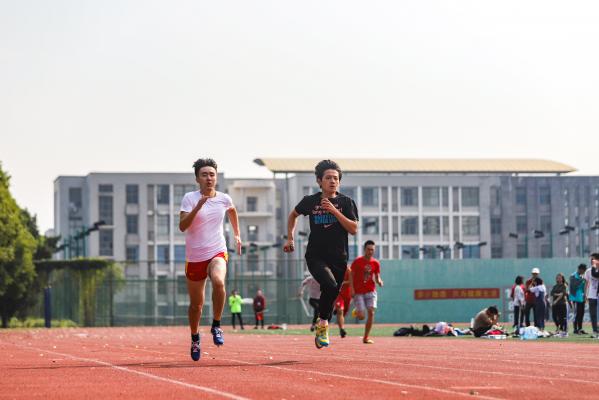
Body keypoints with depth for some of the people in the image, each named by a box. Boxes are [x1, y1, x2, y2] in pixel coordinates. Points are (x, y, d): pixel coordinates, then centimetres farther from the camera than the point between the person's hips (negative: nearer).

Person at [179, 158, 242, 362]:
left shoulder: (224, 199, 2)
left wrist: (237, 234, 28)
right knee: (196, 304, 9)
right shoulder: (190, 198, -8)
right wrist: (198, 207, -29)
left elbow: (232, 211, 28)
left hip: (217, 253, 1)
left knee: (218, 282, -33)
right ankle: (195, 338, 36)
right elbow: (182, 226, -20)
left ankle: (216, 326, -15)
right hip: (194, 257, 0)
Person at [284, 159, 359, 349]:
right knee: (330, 285, -27)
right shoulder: (310, 201, 2)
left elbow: (354, 229, -9)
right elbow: (293, 214, 23)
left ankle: (321, 329, 31)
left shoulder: (346, 202, 0)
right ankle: (323, 323, -9)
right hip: (316, 256, -2)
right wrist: (290, 238, 16)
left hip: (338, 258, 2)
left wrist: (334, 211, -16)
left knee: (330, 296, 8)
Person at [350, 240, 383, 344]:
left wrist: (379, 281, -13)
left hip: (370, 291, 3)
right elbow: (351, 276, -3)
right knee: (361, 316, -9)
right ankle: (356, 311, 31)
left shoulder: (376, 263, 3)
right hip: (358, 292, -2)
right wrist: (352, 289, -12)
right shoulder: (357, 261, -6)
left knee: (371, 312, -14)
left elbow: (377, 277, 10)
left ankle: (366, 338, -3)